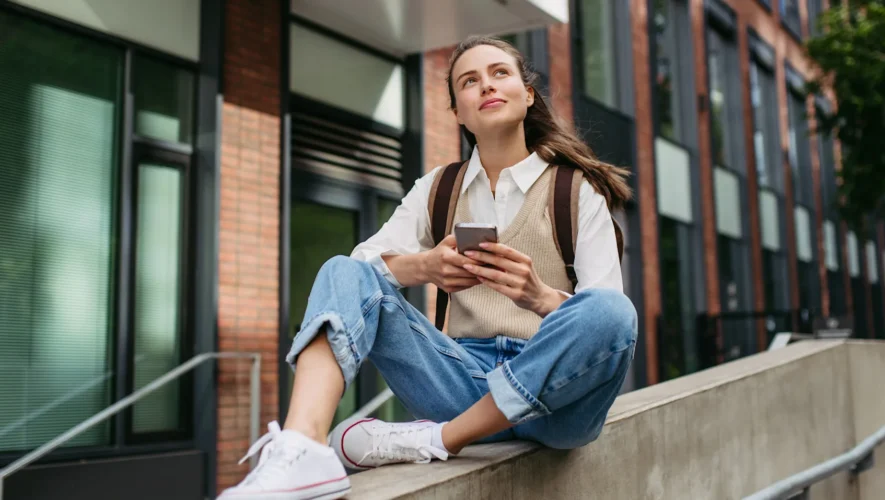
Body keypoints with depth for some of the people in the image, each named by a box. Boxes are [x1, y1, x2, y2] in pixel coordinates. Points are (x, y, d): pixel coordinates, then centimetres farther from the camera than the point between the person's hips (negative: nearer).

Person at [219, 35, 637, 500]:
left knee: (609, 312, -33)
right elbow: (362, 260, 0)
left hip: (555, 387, -2)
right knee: (344, 273, -14)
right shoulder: (437, 190, 14)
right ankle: (299, 450, -40)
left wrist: (539, 296, -29)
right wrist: (424, 267, -22)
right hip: (465, 379, 3)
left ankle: (431, 441, -24)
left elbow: (607, 315, -7)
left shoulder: (578, 190, 4)